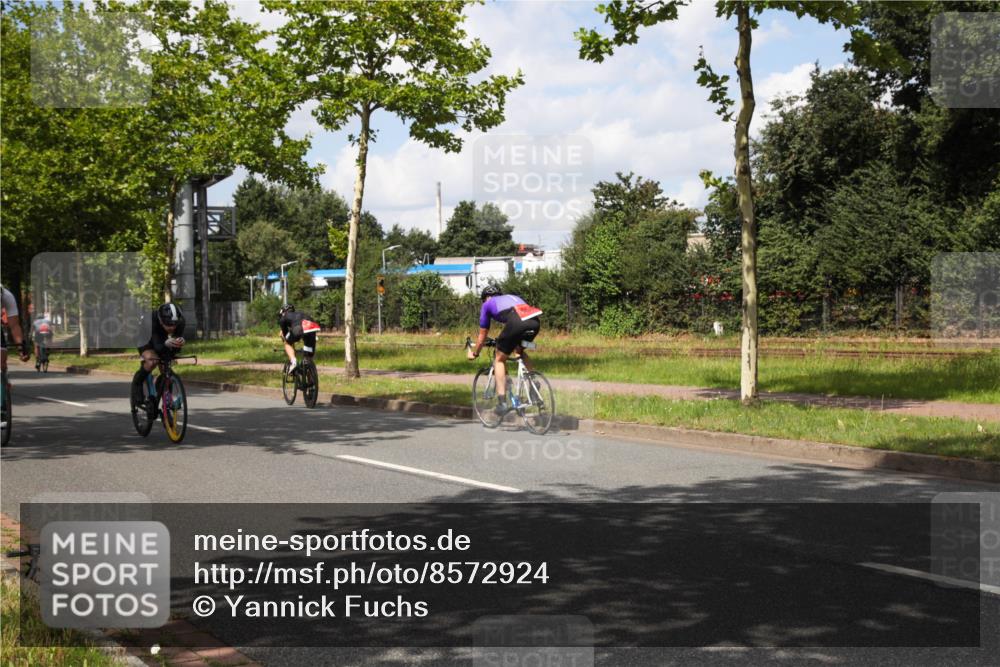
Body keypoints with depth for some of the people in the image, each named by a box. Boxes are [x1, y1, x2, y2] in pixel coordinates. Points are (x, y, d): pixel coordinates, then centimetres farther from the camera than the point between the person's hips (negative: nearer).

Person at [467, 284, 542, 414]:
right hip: (536, 321, 5)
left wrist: (474, 353, 51)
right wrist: (517, 347, 65)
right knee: (520, 351, 34)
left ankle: (502, 402, 7)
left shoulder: (487, 304, 28)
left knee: (500, 359, 14)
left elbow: (482, 336, 35)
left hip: (516, 323, -5)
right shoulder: (513, 297, 41)